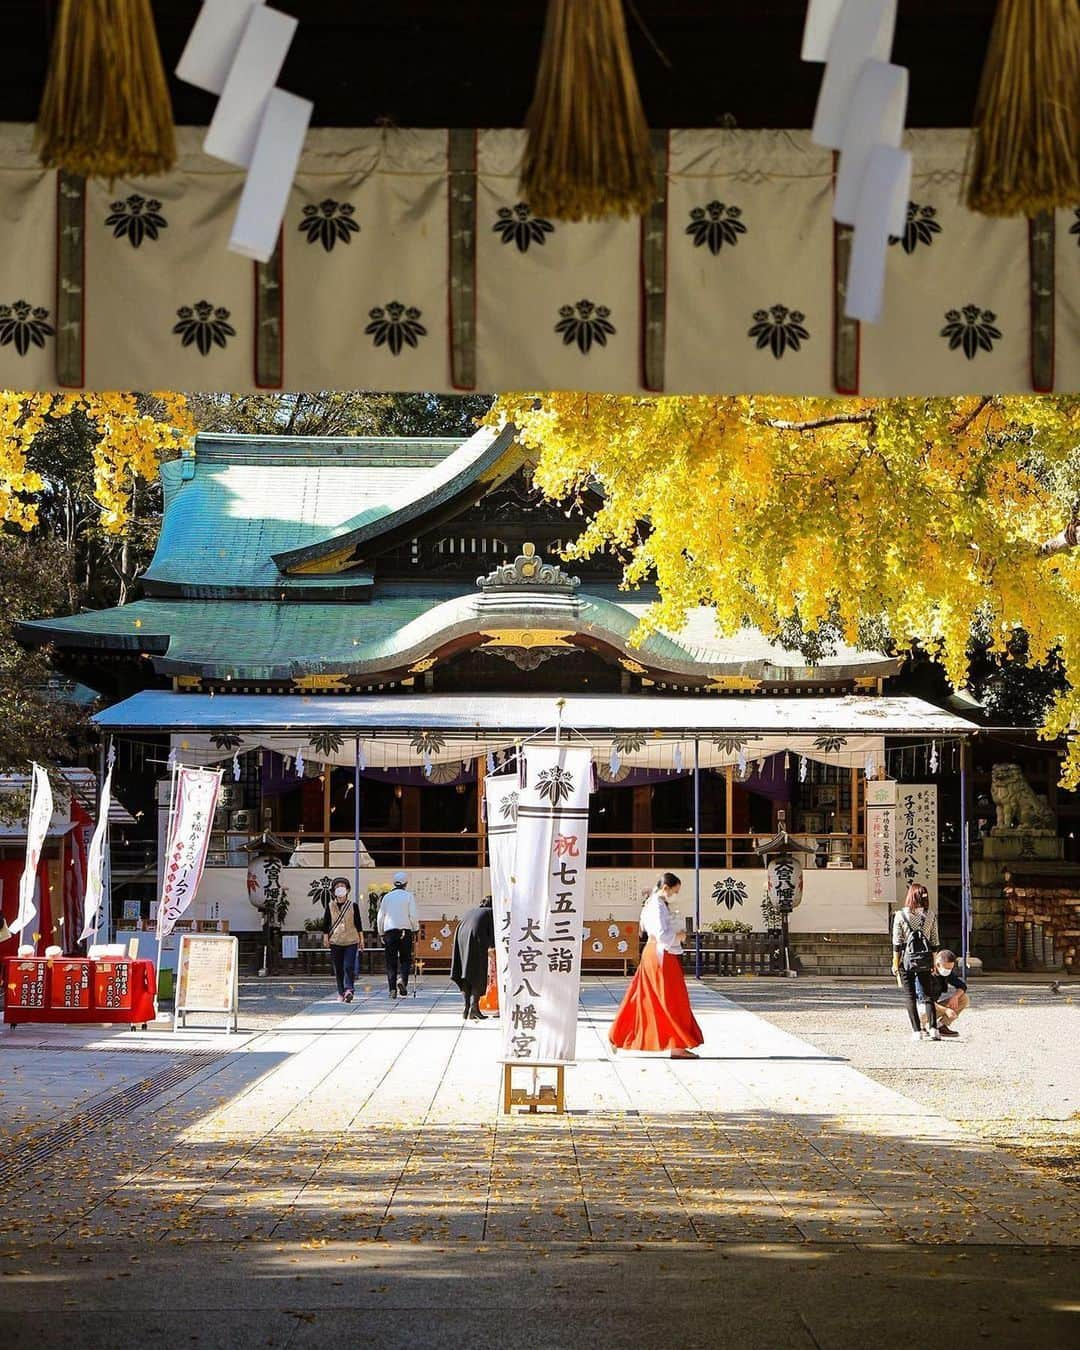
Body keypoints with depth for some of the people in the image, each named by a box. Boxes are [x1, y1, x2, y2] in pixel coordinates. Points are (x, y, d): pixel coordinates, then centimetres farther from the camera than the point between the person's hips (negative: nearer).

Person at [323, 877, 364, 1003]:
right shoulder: (330, 906, 5)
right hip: (335, 942, 2)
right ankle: (341, 993, 11)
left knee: (349, 967, -15)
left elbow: (358, 924, 6)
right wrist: (326, 937, 0)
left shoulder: (353, 906, 4)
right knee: (338, 969, 4)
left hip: (351, 941, -2)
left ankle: (349, 990, -22)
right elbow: (326, 924, 8)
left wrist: (361, 940, 4)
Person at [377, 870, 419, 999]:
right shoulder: (409, 896, 0)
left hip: (389, 931, 2)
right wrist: (415, 929, 6)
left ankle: (392, 989, -1)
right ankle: (402, 979, -19)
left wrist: (381, 934, 17)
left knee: (391, 961, 5)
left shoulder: (387, 897, 8)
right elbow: (413, 915, -6)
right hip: (405, 930, -2)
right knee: (405, 959, 6)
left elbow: (380, 917, 9)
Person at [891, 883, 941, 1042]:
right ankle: (933, 1029, 0)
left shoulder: (900, 915, -6)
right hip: (925, 959, 3)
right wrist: (932, 963, 14)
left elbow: (897, 942, -6)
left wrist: (895, 964, 0)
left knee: (910, 997, 4)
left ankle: (917, 1031, 0)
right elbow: (934, 942, 6)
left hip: (907, 959, -3)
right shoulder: (930, 916, 2)